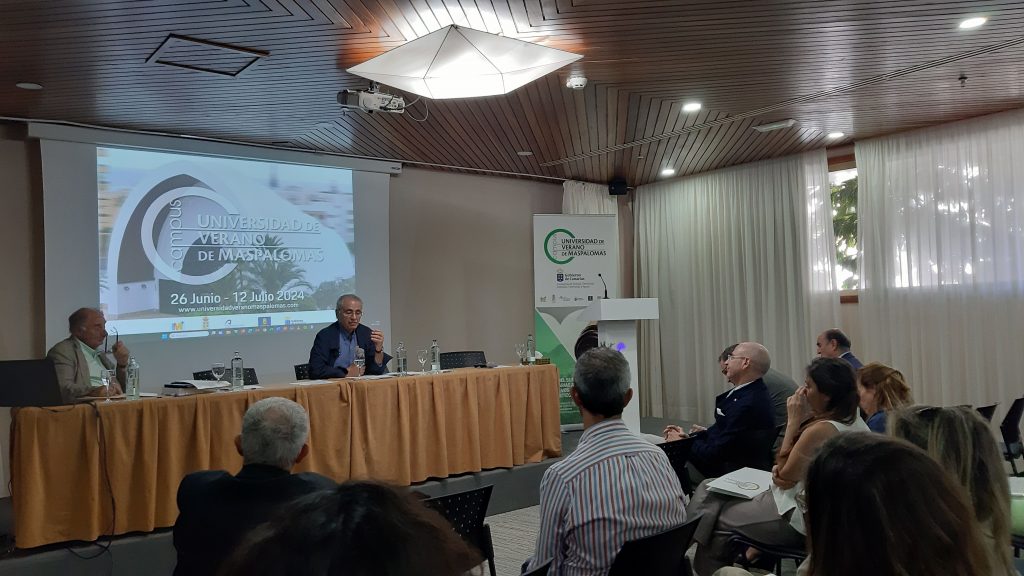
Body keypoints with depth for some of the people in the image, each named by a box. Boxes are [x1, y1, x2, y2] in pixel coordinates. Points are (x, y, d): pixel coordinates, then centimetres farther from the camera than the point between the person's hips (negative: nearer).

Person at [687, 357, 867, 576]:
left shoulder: (820, 430, -28)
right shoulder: (854, 420, 0)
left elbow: (783, 479, -14)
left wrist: (793, 422, -15)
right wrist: (783, 467, -5)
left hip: (803, 519, -9)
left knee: (715, 519, 6)